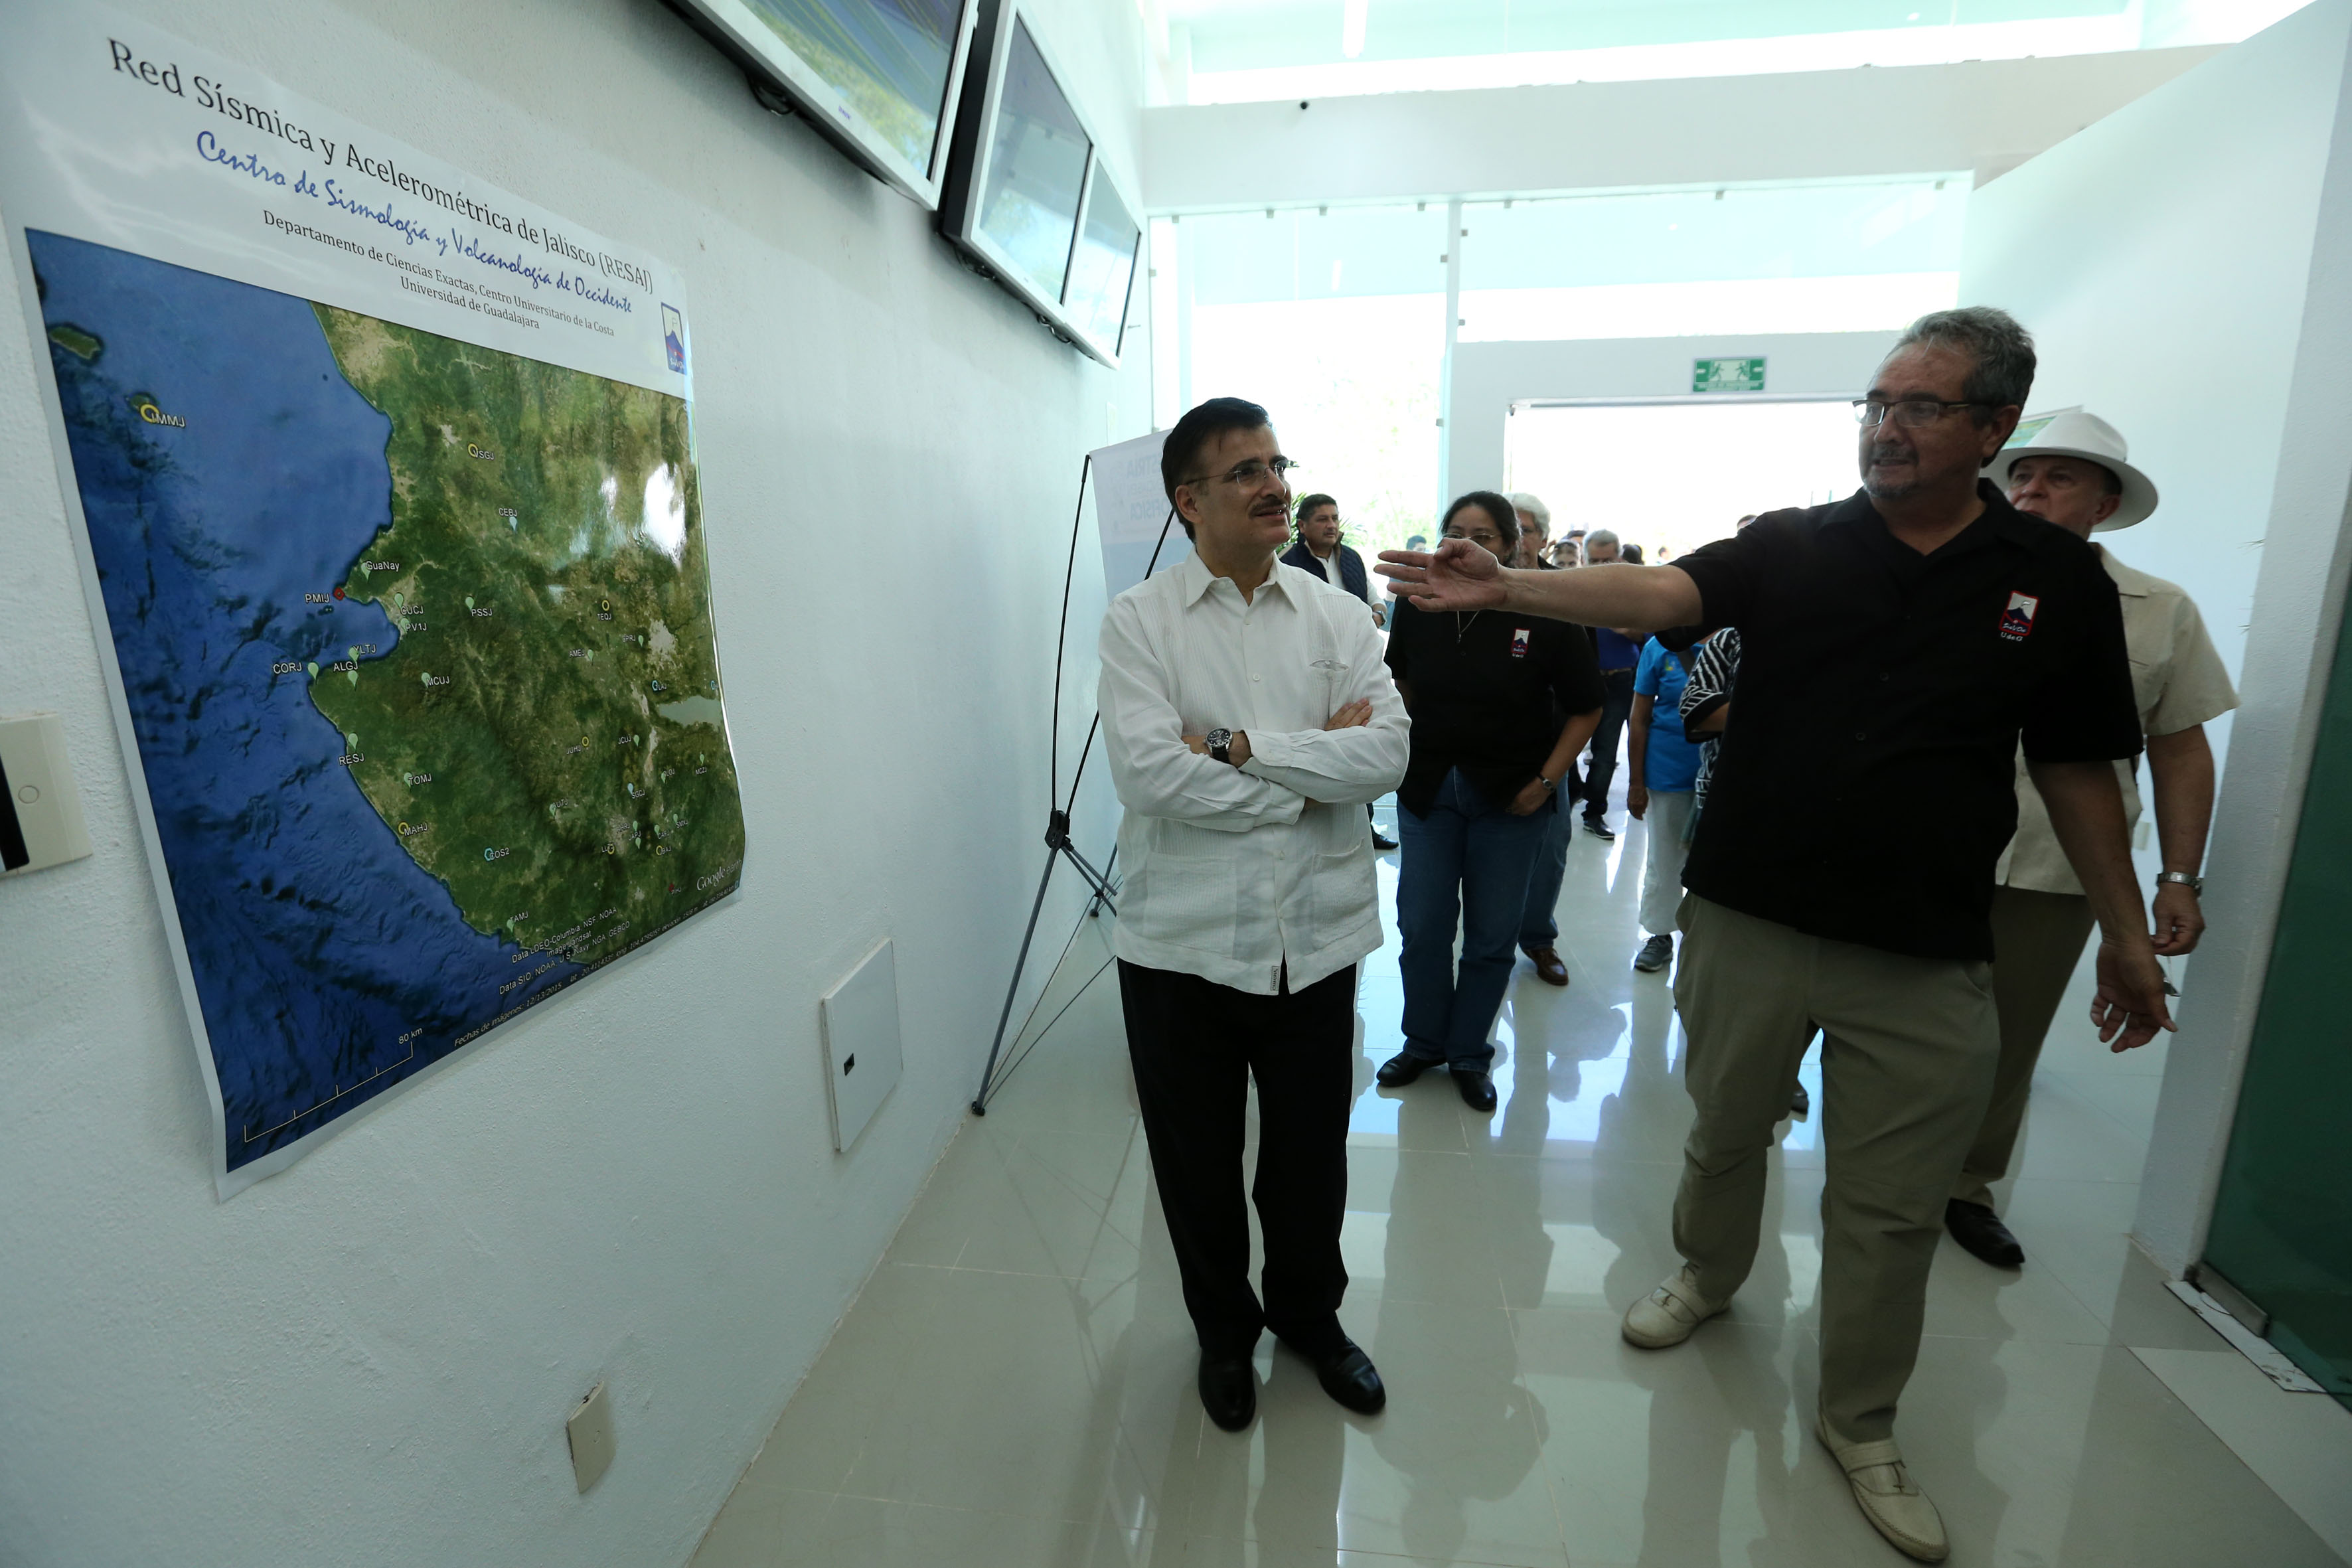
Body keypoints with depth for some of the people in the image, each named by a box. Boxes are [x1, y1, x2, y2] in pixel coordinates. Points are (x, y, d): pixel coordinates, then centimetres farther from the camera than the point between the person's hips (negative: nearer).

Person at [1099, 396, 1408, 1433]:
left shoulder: (1338, 616, 3)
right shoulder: (1138, 621, -5)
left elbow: (1387, 753, -11)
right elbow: (1150, 773, -20)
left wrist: (1239, 745, -19)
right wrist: (1313, 774, -13)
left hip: (1316, 941, 2)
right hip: (1181, 946, -2)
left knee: (1310, 1159, 20)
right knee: (1198, 1164, 17)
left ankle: (1310, 1317, 49)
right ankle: (1224, 1332, 46)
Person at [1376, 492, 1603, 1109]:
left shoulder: (1545, 613, -11)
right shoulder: (1418, 604, -2)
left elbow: (1586, 709, -3)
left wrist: (1547, 780, -9)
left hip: (1510, 798, -2)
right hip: (1428, 787, 2)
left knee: (1492, 934, 8)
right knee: (1421, 925, 7)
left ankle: (1469, 1053, 27)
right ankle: (1423, 1042, 28)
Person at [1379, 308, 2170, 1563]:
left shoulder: (2058, 580, 1)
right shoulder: (1792, 548, -2)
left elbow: (2076, 768, 6)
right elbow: (1654, 593, -19)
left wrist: (2125, 934, 8)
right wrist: (1501, 588, -35)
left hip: (1925, 961, 1)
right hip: (1746, 924, 0)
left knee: (1891, 1208, 13)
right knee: (1725, 1133, 20)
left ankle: (1859, 1425, 36)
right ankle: (1708, 1276, 49)